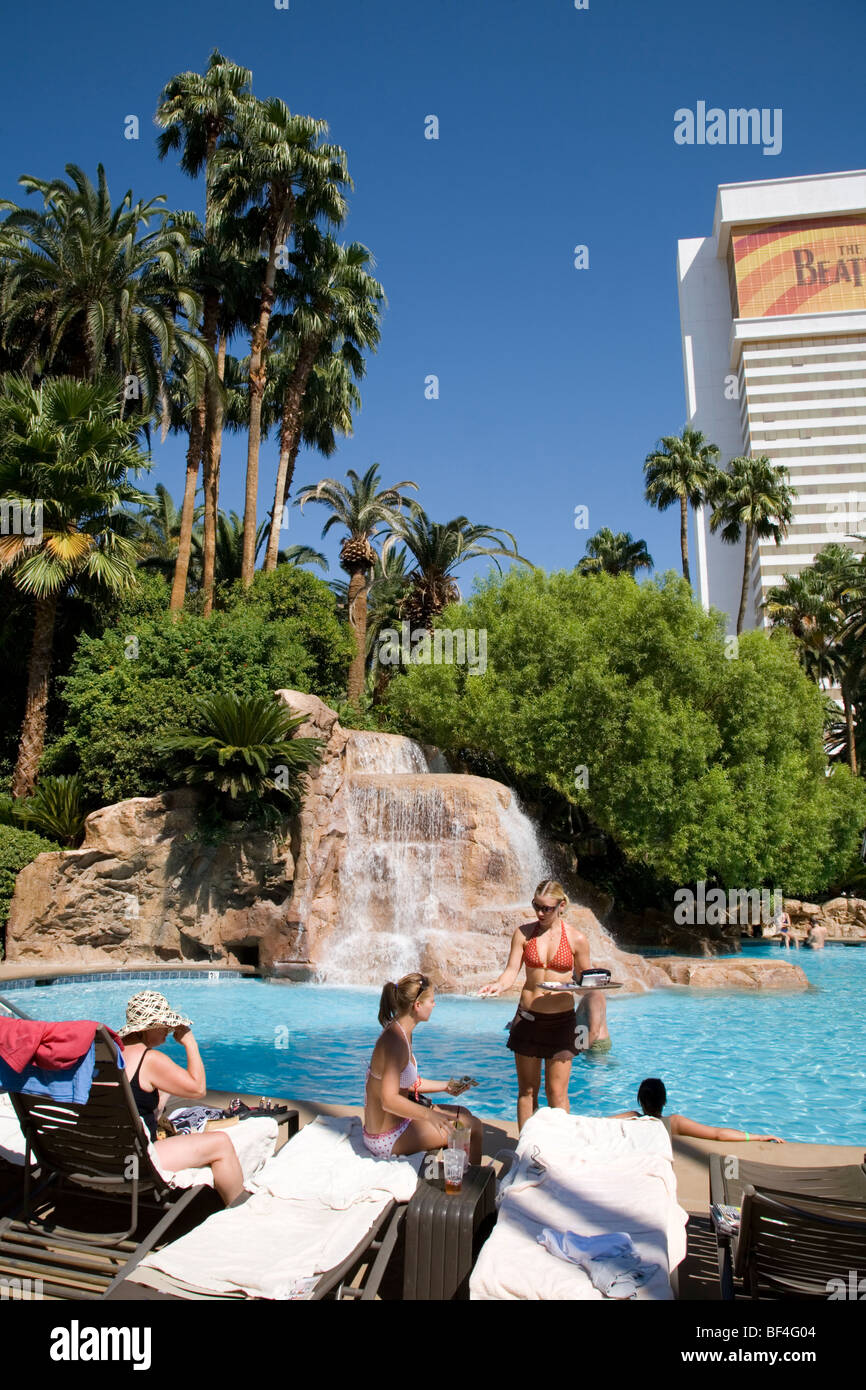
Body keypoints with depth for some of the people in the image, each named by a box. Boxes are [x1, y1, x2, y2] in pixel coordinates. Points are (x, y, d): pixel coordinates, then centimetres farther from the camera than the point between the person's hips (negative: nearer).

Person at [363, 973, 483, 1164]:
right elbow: (389, 1100, -33)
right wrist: (430, 1114, -42)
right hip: (387, 1139, -10)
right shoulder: (396, 1041, -26)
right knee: (473, 1126, -6)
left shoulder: (402, 1033, 6)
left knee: (463, 1113, 21)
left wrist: (446, 1086, 13)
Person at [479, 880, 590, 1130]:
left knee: (557, 1092, 2)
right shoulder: (524, 933, 0)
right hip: (527, 1017, 2)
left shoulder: (576, 939, -3)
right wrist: (499, 985, -24)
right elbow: (511, 971, -3)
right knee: (527, 1090, 10)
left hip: (561, 1020, -2)